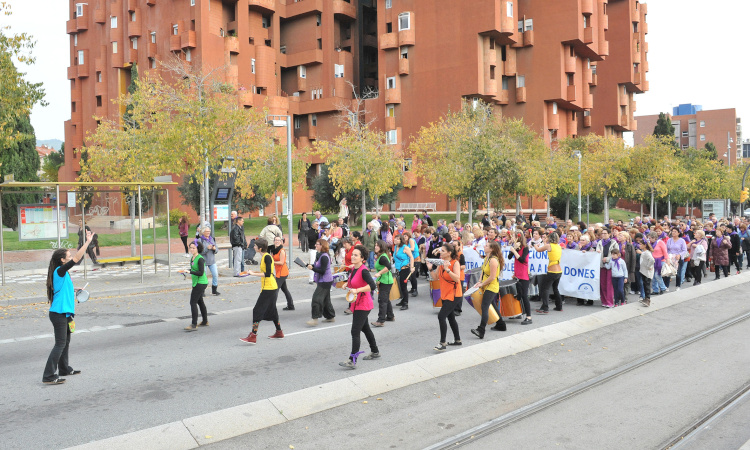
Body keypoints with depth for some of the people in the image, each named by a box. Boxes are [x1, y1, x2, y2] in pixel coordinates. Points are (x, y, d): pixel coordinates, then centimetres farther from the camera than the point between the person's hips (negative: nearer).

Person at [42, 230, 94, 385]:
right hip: (59, 314, -10)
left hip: (63, 314, 10)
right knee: (60, 344, -8)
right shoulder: (59, 272, -16)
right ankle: (49, 376, -6)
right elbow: (76, 259, -25)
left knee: (66, 341, 20)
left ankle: (65, 369, 34)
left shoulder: (62, 273, 12)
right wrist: (87, 242, -24)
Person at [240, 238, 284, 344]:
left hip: (268, 289, -10)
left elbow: (267, 274, -23)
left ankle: (253, 336, -8)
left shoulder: (267, 257, -17)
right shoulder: (264, 256, 13)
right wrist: (253, 272, 17)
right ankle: (279, 333, 31)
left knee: (257, 311, -8)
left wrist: (253, 273, -19)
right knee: (271, 310, 20)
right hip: (272, 288, 10)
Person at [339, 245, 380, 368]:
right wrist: (347, 284, 13)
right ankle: (375, 352, 39)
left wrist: (357, 290, -38)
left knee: (355, 332, -13)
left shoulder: (363, 270, -20)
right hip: (357, 304, 10)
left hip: (363, 305, -10)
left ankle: (352, 361, -12)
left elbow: (372, 286, -33)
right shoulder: (353, 268, 6)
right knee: (365, 328, 22)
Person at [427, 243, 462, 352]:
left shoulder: (455, 263, -15)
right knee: (450, 317, 19)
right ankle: (457, 340, 34)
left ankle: (443, 343, -13)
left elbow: (457, 279, -26)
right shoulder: (441, 263, 6)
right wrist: (430, 269, -7)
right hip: (444, 294, 9)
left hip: (453, 295, -9)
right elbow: (436, 277, 8)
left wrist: (447, 269, -33)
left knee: (441, 316, -18)